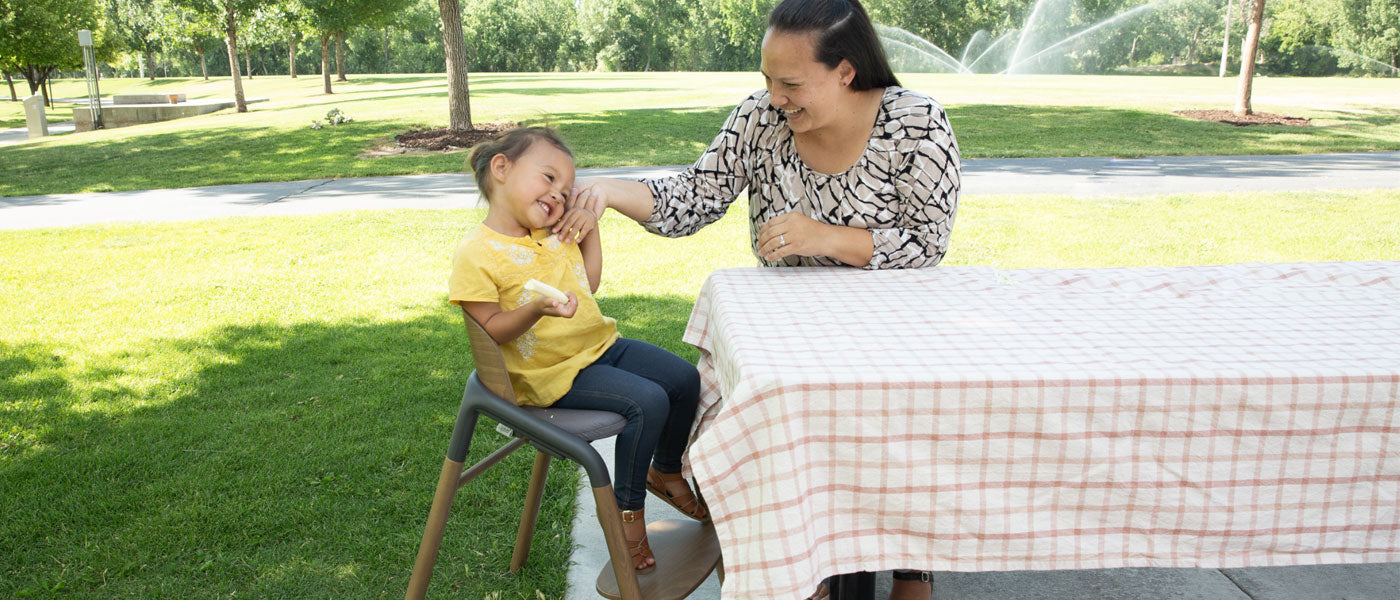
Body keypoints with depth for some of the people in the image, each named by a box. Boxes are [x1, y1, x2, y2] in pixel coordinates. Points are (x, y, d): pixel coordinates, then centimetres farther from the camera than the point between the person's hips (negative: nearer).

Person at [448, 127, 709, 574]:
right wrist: (536, 308, -33)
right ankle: (628, 508, -3)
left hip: (601, 344, 9)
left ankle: (665, 472, 26)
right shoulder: (475, 254, -16)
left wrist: (590, 230, 5)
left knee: (685, 379, 3)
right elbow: (492, 331, -16)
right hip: (555, 372, -8)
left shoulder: (555, 235, 8)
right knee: (648, 402, -24)